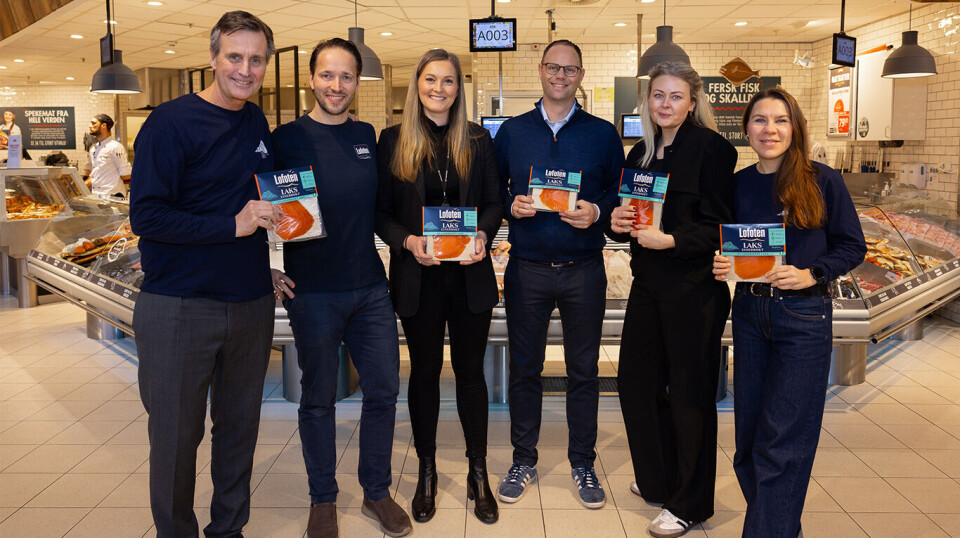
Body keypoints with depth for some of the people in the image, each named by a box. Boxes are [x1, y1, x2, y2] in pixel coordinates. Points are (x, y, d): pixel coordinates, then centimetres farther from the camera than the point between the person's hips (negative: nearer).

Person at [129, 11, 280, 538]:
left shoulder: (257, 122, 9)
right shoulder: (172, 121, -9)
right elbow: (146, 216, -16)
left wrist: (274, 214, 6)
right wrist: (232, 225, -20)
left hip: (250, 304, 6)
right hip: (179, 309, -5)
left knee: (239, 425, 15)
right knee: (176, 434, 7)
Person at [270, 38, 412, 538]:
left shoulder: (368, 136, 9)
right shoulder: (288, 138, -5)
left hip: (370, 288, 4)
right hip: (312, 291, -4)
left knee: (384, 390, 9)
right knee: (318, 399, 8)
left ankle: (377, 492, 28)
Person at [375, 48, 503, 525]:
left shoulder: (478, 140, 5)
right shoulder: (393, 141, 1)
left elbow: (494, 202, 7)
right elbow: (381, 212, 1)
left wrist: (483, 234, -13)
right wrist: (407, 240, -17)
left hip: (470, 274, 1)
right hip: (418, 276, -1)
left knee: (471, 370, 9)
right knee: (424, 371, 10)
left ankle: (478, 473, 23)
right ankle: (426, 472, 26)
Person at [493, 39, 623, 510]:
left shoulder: (603, 134, 5)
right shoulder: (511, 132, 7)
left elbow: (622, 193, 7)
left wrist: (597, 211, -12)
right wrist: (511, 205, -9)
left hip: (583, 269, 0)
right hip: (526, 268, 1)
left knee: (583, 371, 8)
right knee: (524, 368, 9)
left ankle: (582, 463, 24)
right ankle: (523, 461, 25)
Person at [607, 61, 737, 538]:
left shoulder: (711, 148, -8)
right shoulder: (640, 153, 13)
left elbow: (718, 226, -14)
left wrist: (670, 240, -26)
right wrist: (618, 224, -6)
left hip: (694, 289, -7)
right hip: (649, 285, 7)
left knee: (689, 392, 3)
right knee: (635, 380, 14)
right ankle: (659, 480, 36)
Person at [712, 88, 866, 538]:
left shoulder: (822, 180, -5)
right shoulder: (738, 184, 6)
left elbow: (852, 245, -2)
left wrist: (811, 274, -17)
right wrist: (721, 266, -6)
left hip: (803, 315, -4)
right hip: (749, 311, 4)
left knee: (783, 440, -3)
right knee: (750, 430, 11)